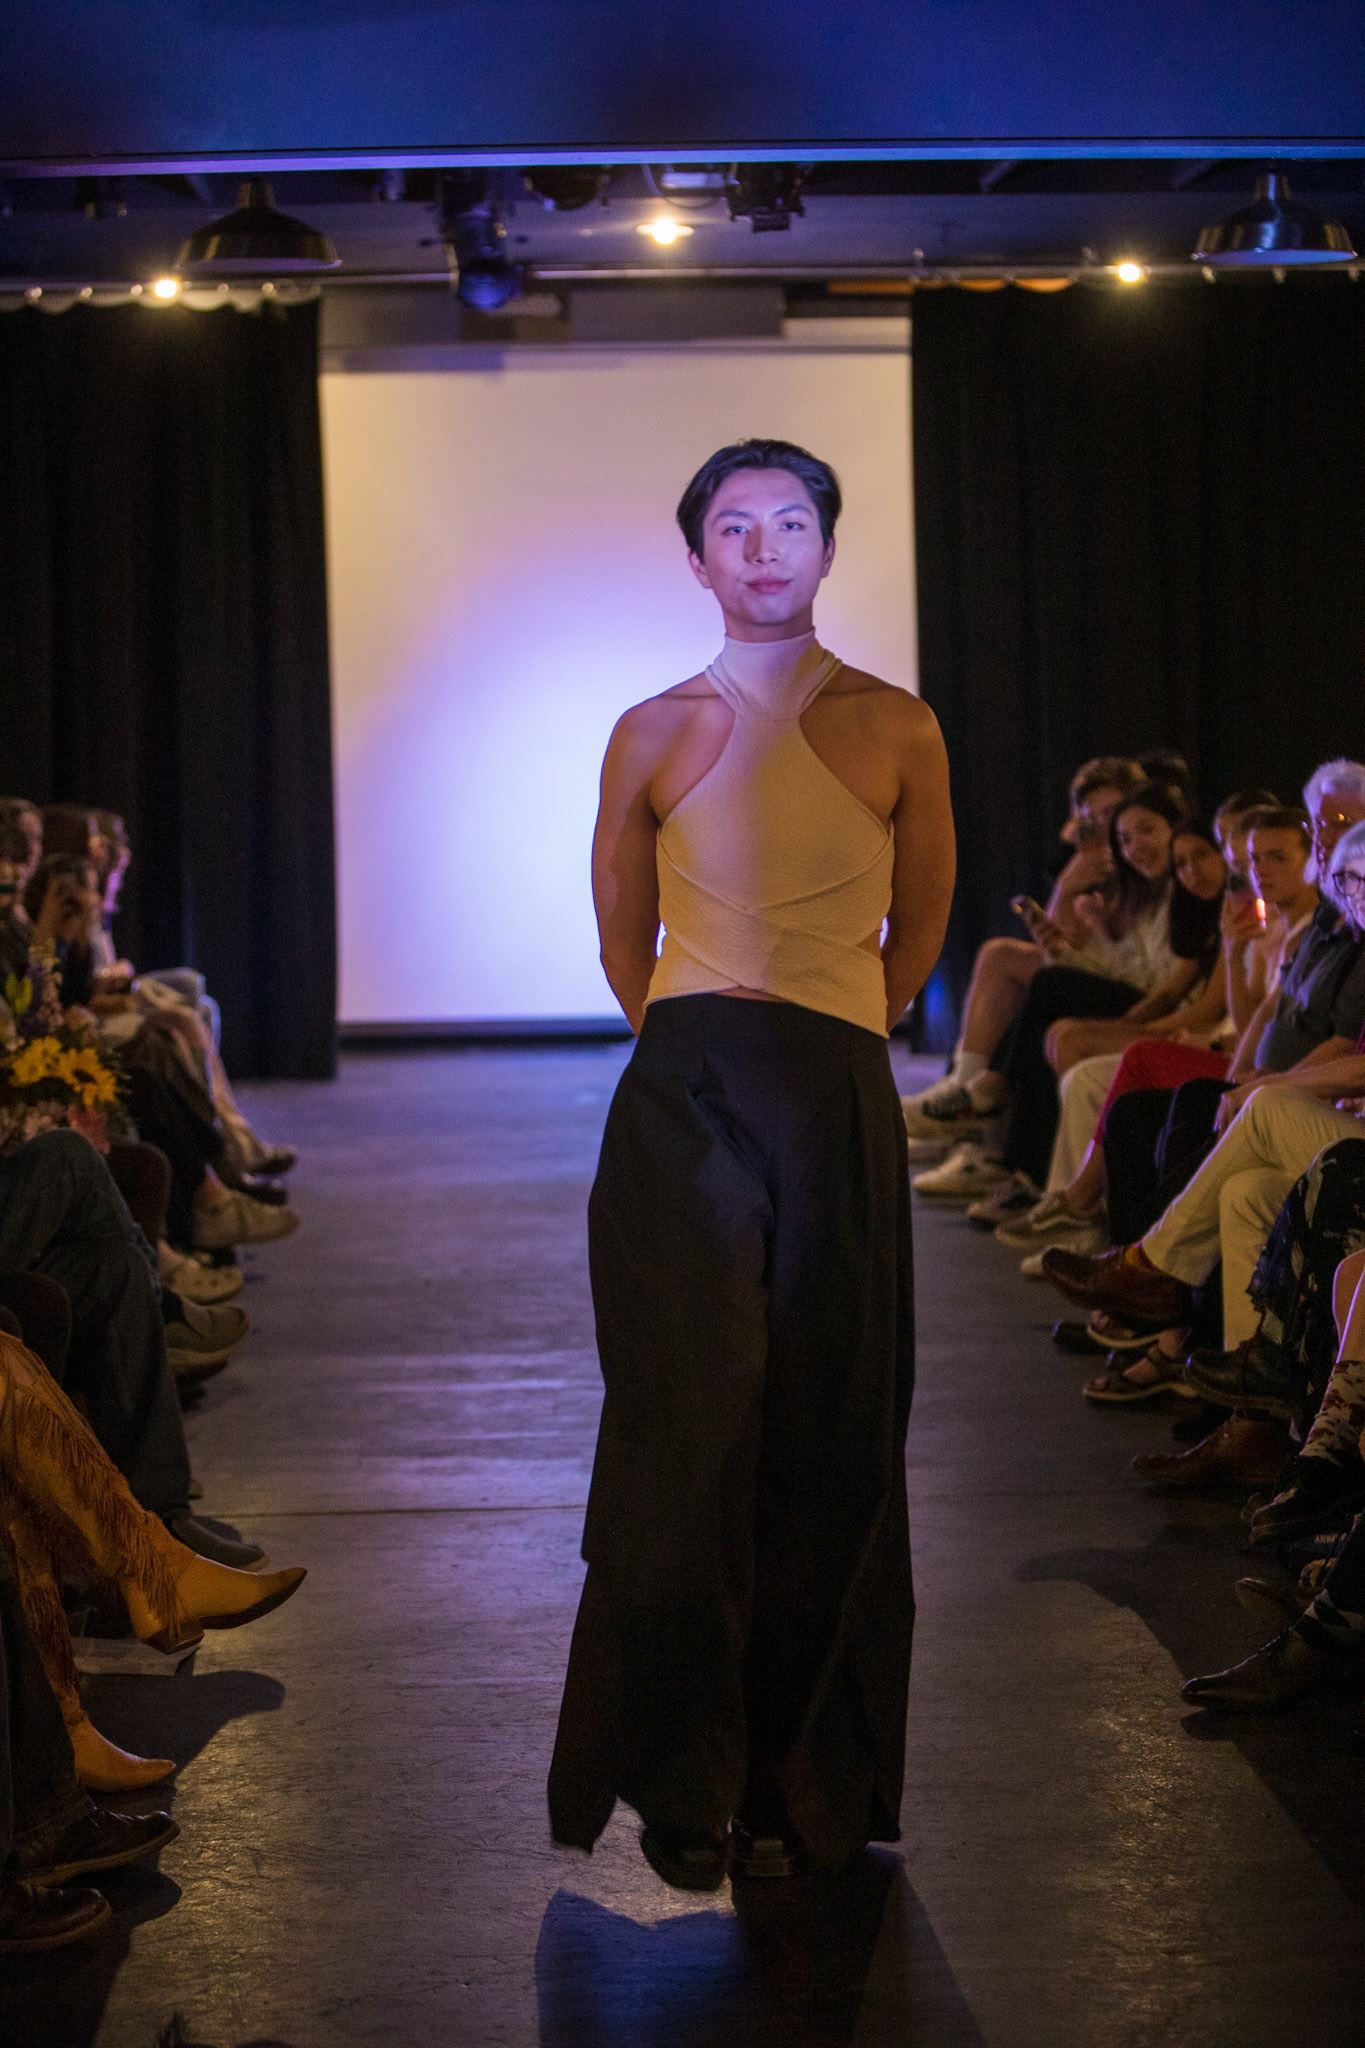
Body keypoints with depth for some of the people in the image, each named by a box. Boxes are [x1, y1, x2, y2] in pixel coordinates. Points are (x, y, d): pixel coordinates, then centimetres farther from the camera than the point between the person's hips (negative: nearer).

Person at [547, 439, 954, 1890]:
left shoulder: (897, 731, 6)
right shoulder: (654, 734, 6)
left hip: (839, 1112, 1)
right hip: (683, 1102, -1)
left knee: (824, 1446, 3)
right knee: (694, 1427, -11)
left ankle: (800, 1792, 16)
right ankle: (683, 1781, 3)